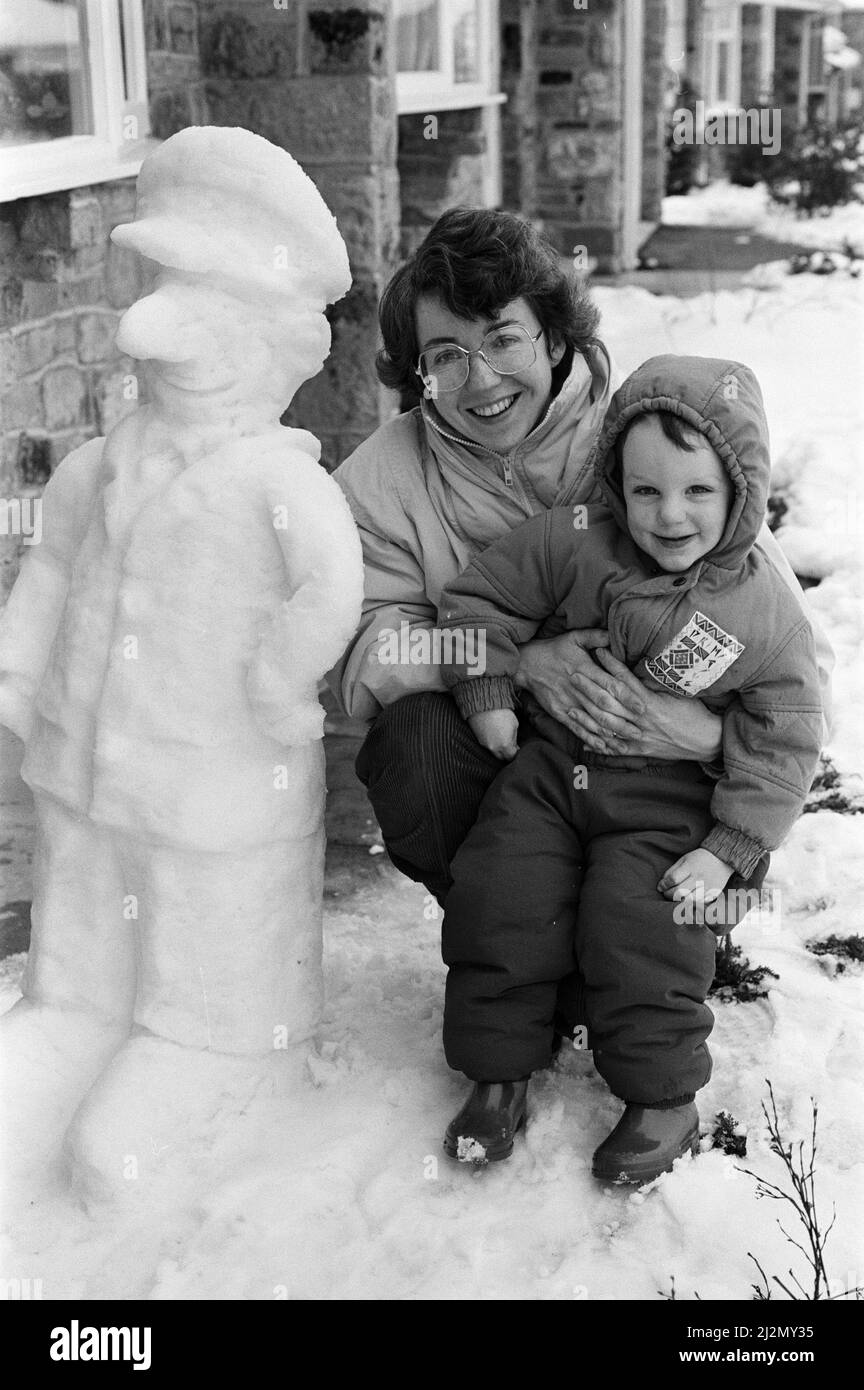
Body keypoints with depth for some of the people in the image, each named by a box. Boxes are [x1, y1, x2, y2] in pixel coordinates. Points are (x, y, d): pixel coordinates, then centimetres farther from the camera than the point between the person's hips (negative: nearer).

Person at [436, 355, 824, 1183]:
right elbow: (480, 599, 2)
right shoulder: (572, 545, -10)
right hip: (548, 769, 3)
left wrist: (730, 850, -13)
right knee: (500, 905, -6)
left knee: (639, 936, -14)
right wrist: (487, 693, -8)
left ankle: (664, 1097, 9)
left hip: (666, 803, -2)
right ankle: (500, 1070, 14)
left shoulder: (766, 618, -11)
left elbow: (781, 744, -7)